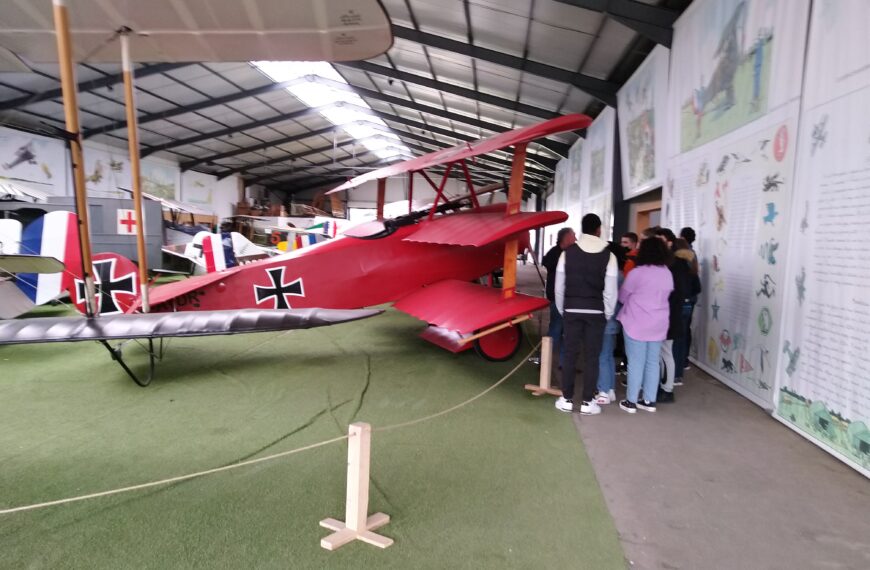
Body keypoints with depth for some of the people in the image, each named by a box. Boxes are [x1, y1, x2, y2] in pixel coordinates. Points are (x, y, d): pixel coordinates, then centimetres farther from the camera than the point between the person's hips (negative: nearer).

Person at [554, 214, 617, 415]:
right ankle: (587, 402, 11)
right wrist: (607, 314, 6)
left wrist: (562, 311, 12)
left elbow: (559, 287, 0)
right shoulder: (608, 255, -5)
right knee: (592, 357, 6)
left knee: (570, 354, 7)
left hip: (572, 310, 1)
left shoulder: (567, 253, -2)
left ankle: (566, 399, 13)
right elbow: (610, 290, -6)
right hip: (596, 312, -1)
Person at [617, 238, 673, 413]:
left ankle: (631, 401, 7)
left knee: (636, 362, 0)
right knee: (653, 362, 11)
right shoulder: (668, 274, 5)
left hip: (637, 324, -5)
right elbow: (666, 296, 15)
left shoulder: (637, 273, -13)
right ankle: (649, 400, 17)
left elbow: (622, 297, -2)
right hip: (658, 324, 5)